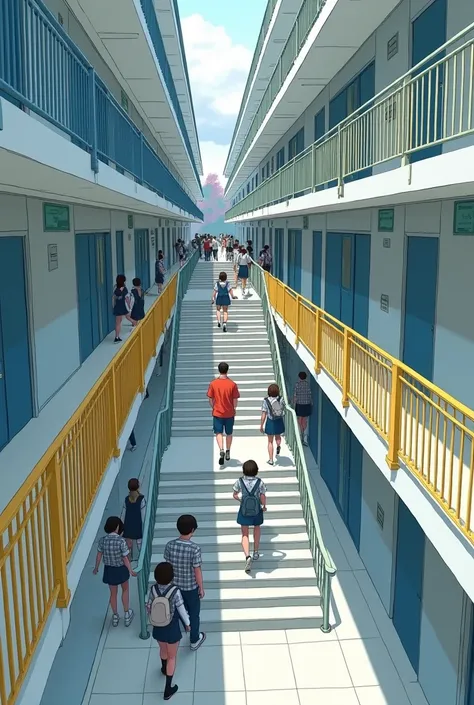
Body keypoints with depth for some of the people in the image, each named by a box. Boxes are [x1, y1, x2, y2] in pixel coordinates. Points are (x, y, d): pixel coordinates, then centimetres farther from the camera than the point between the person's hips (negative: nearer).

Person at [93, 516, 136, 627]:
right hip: (121, 569, -3)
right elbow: (125, 559, -19)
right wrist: (131, 571, -5)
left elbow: (99, 556, -3)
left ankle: (115, 617, 38)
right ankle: (127, 615, 32)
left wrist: (96, 568, 14)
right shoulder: (121, 541, -26)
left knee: (113, 593, 23)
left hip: (109, 570, 3)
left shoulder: (102, 540, -15)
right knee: (125, 590, 25)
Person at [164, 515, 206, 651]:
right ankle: (195, 640, 38)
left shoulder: (169, 545, -17)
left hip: (175, 585, 3)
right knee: (194, 614, 20)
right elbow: (197, 571, -19)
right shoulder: (194, 549, -28)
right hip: (191, 587, -3)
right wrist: (201, 588, -3)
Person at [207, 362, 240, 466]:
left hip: (217, 413, -1)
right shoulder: (232, 384, -10)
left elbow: (210, 399, -2)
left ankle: (221, 450, -18)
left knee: (219, 433, 4)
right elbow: (235, 400, -6)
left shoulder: (213, 383, -8)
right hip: (229, 413, 1)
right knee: (229, 433, 17)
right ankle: (228, 452, 28)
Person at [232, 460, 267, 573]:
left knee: (245, 535, 10)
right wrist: (264, 506, 5)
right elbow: (263, 499, -14)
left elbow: (235, 495, -3)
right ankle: (256, 552, 38)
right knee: (257, 529, 30)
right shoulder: (259, 482, -17)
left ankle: (247, 556, -12)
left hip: (244, 512, -1)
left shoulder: (240, 481, -14)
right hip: (257, 512, 1)